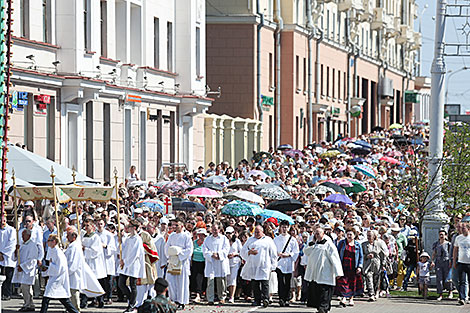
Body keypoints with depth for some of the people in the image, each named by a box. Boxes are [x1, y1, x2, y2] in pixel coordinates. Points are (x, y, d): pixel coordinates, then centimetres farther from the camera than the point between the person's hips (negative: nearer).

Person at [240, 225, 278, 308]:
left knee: (265, 282, -14)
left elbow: (273, 254, 10)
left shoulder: (268, 240, 10)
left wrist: (272, 266, 3)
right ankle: (257, 300, 8)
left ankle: (265, 299, -21)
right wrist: (249, 252, -9)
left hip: (264, 266, -3)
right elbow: (243, 251, 13)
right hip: (253, 266, 3)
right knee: (255, 284, 2)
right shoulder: (250, 240, 18)